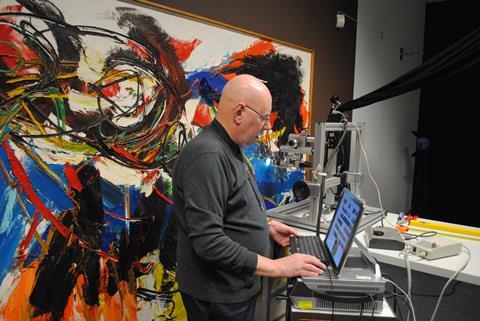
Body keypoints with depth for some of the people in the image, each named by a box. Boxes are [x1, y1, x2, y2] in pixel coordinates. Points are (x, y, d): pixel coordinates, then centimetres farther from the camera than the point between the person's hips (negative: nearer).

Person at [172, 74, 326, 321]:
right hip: (218, 297, -9)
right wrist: (276, 267, -25)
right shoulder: (207, 155, -26)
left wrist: (266, 226, 10)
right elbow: (209, 241, -30)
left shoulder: (229, 150, 6)